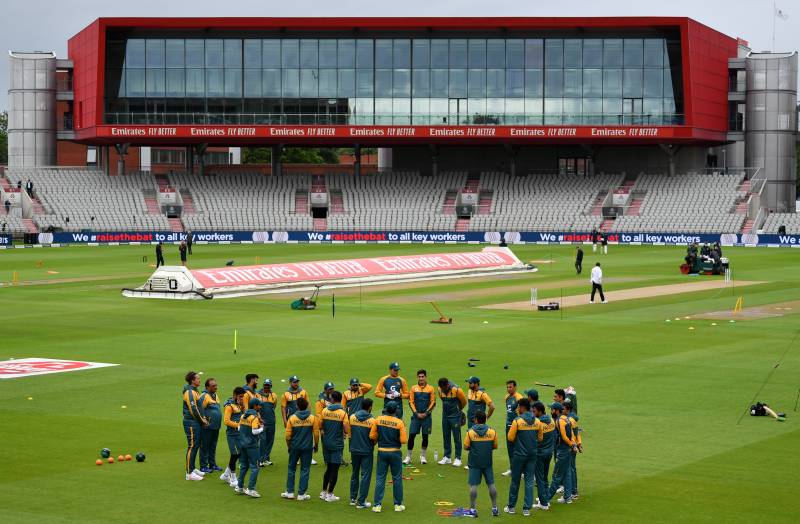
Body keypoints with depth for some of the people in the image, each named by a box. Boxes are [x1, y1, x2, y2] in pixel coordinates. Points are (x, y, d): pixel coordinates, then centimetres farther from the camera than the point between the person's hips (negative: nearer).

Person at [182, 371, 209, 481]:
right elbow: (193, 408, -20)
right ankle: (189, 473, -6)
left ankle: (193, 469, 26)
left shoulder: (194, 391, 16)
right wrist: (201, 420, -10)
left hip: (196, 422, 10)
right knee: (192, 446, -8)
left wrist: (202, 419, 9)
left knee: (196, 445, 16)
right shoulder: (189, 392, -16)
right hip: (191, 422, -10)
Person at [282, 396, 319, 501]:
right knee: (305, 470, 6)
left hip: (294, 447, 0)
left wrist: (289, 446, 10)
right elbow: (316, 433, -3)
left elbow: (287, 435, -5)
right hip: (307, 448, 0)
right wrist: (316, 446, 11)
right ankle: (301, 494, 7)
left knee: (291, 469, 14)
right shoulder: (312, 418, -7)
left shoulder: (292, 418, -8)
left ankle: (290, 492, 16)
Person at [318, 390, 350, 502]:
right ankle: (329, 494, 5)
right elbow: (346, 431, -15)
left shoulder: (325, 411, -2)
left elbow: (319, 426, 4)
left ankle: (324, 492, 22)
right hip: (337, 444, -4)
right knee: (334, 469, 3)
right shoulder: (342, 413, -12)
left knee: (328, 467, 17)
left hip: (326, 443, 4)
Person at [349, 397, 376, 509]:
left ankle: (353, 499, 26)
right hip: (367, 451, -4)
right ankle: (361, 502, 2)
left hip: (354, 450, 4)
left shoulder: (352, 417, -3)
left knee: (354, 474, 19)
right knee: (365, 476, 2)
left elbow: (349, 434, 5)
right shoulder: (371, 420, -14)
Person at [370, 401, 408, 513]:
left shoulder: (378, 420, -6)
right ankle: (398, 505, 16)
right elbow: (404, 440, -13)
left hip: (382, 452, 2)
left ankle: (377, 505, 5)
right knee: (397, 479, 11)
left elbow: (372, 436, -2)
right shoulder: (399, 422, -12)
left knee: (380, 479, 7)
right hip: (395, 452, -2)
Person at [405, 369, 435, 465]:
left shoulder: (430, 388, 2)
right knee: (411, 435, -5)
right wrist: (416, 413, -7)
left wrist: (426, 413, -8)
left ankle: (423, 456, 16)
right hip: (416, 415, 0)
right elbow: (411, 402, 4)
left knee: (425, 436, 3)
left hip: (426, 416, 0)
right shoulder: (413, 388, 5)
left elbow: (433, 402, 2)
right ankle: (408, 457, 1)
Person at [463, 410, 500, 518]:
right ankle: (494, 508, 14)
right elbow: (495, 446, 4)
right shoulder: (492, 432, -2)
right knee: (491, 484, 10)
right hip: (487, 462, 2)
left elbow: (466, 447, -6)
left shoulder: (470, 432, -8)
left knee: (473, 485, 0)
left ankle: (473, 509, 0)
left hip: (474, 463, -2)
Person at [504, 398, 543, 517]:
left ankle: (511, 507, 17)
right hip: (532, 455, 4)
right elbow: (540, 438, 9)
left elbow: (510, 438, -11)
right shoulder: (537, 421, 0)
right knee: (529, 482, 7)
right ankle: (527, 509, 7)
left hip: (519, 455, -4)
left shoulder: (517, 421, -14)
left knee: (515, 481, 8)